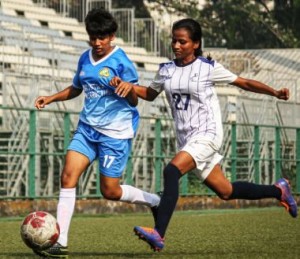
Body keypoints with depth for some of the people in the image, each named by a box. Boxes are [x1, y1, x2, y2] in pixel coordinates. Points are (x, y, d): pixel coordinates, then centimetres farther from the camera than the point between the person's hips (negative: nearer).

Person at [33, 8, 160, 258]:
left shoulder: (121, 62, -12)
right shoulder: (85, 59, 8)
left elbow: (134, 101, -11)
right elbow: (76, 88, 25)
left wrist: (130, 89, -33)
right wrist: (51, 98, 11)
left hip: (116, 132, -6)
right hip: (87, 127, 6)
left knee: (110, 191, -2)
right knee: (68, 176, -11)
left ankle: (156, 202, 26)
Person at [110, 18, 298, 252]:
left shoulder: (208, 68, -5)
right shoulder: (166, 70, 9)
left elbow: (244, 83, 0)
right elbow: (150, 94, 25)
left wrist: (275, 92, -12)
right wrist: (127, 85, 7)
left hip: (207, 134, -6)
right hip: (187, 139, 6)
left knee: (171, 171, -29)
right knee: (226, 192, 14)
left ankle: (159, 234, -33)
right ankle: (278, 191, 38)